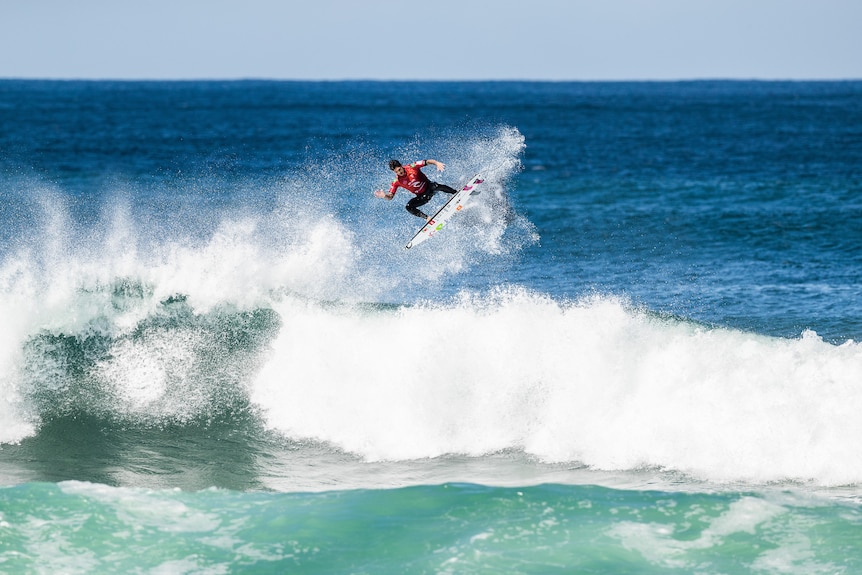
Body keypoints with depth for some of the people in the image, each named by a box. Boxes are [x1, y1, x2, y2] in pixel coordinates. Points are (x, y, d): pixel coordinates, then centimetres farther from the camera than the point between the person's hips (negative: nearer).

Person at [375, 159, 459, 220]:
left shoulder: (412, 167, -17)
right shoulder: (396, 182, -11)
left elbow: (428, 162, -21)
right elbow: (390, 197, -7)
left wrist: (437, 163, -41)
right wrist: (384, 195, -31)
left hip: (430, 187, -3)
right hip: (422, 196, 3)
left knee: (438, 187, -34)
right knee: (408, 207, -20)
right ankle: (428, 218, -16)